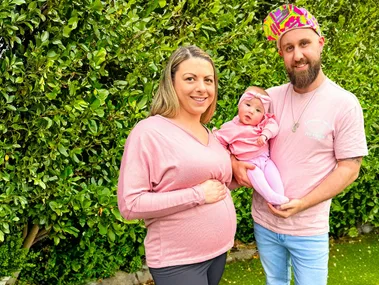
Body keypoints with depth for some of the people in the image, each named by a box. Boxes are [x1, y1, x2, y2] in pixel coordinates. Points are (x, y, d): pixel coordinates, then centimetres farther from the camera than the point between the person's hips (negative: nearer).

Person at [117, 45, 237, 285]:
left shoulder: (210, 134, 7)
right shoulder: (149, 132, -16)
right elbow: (130, 204, -20)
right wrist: (197, 194, -21)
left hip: (219, 250, 7)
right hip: (177, 262, -7)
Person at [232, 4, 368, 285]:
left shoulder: (344, 103, -12)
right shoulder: (270, 97, -2)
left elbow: (349, 168, -11)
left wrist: (302, 204, -19)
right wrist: (235, 162, -12)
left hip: (309, 229, -3)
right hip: (264, 221, 4)